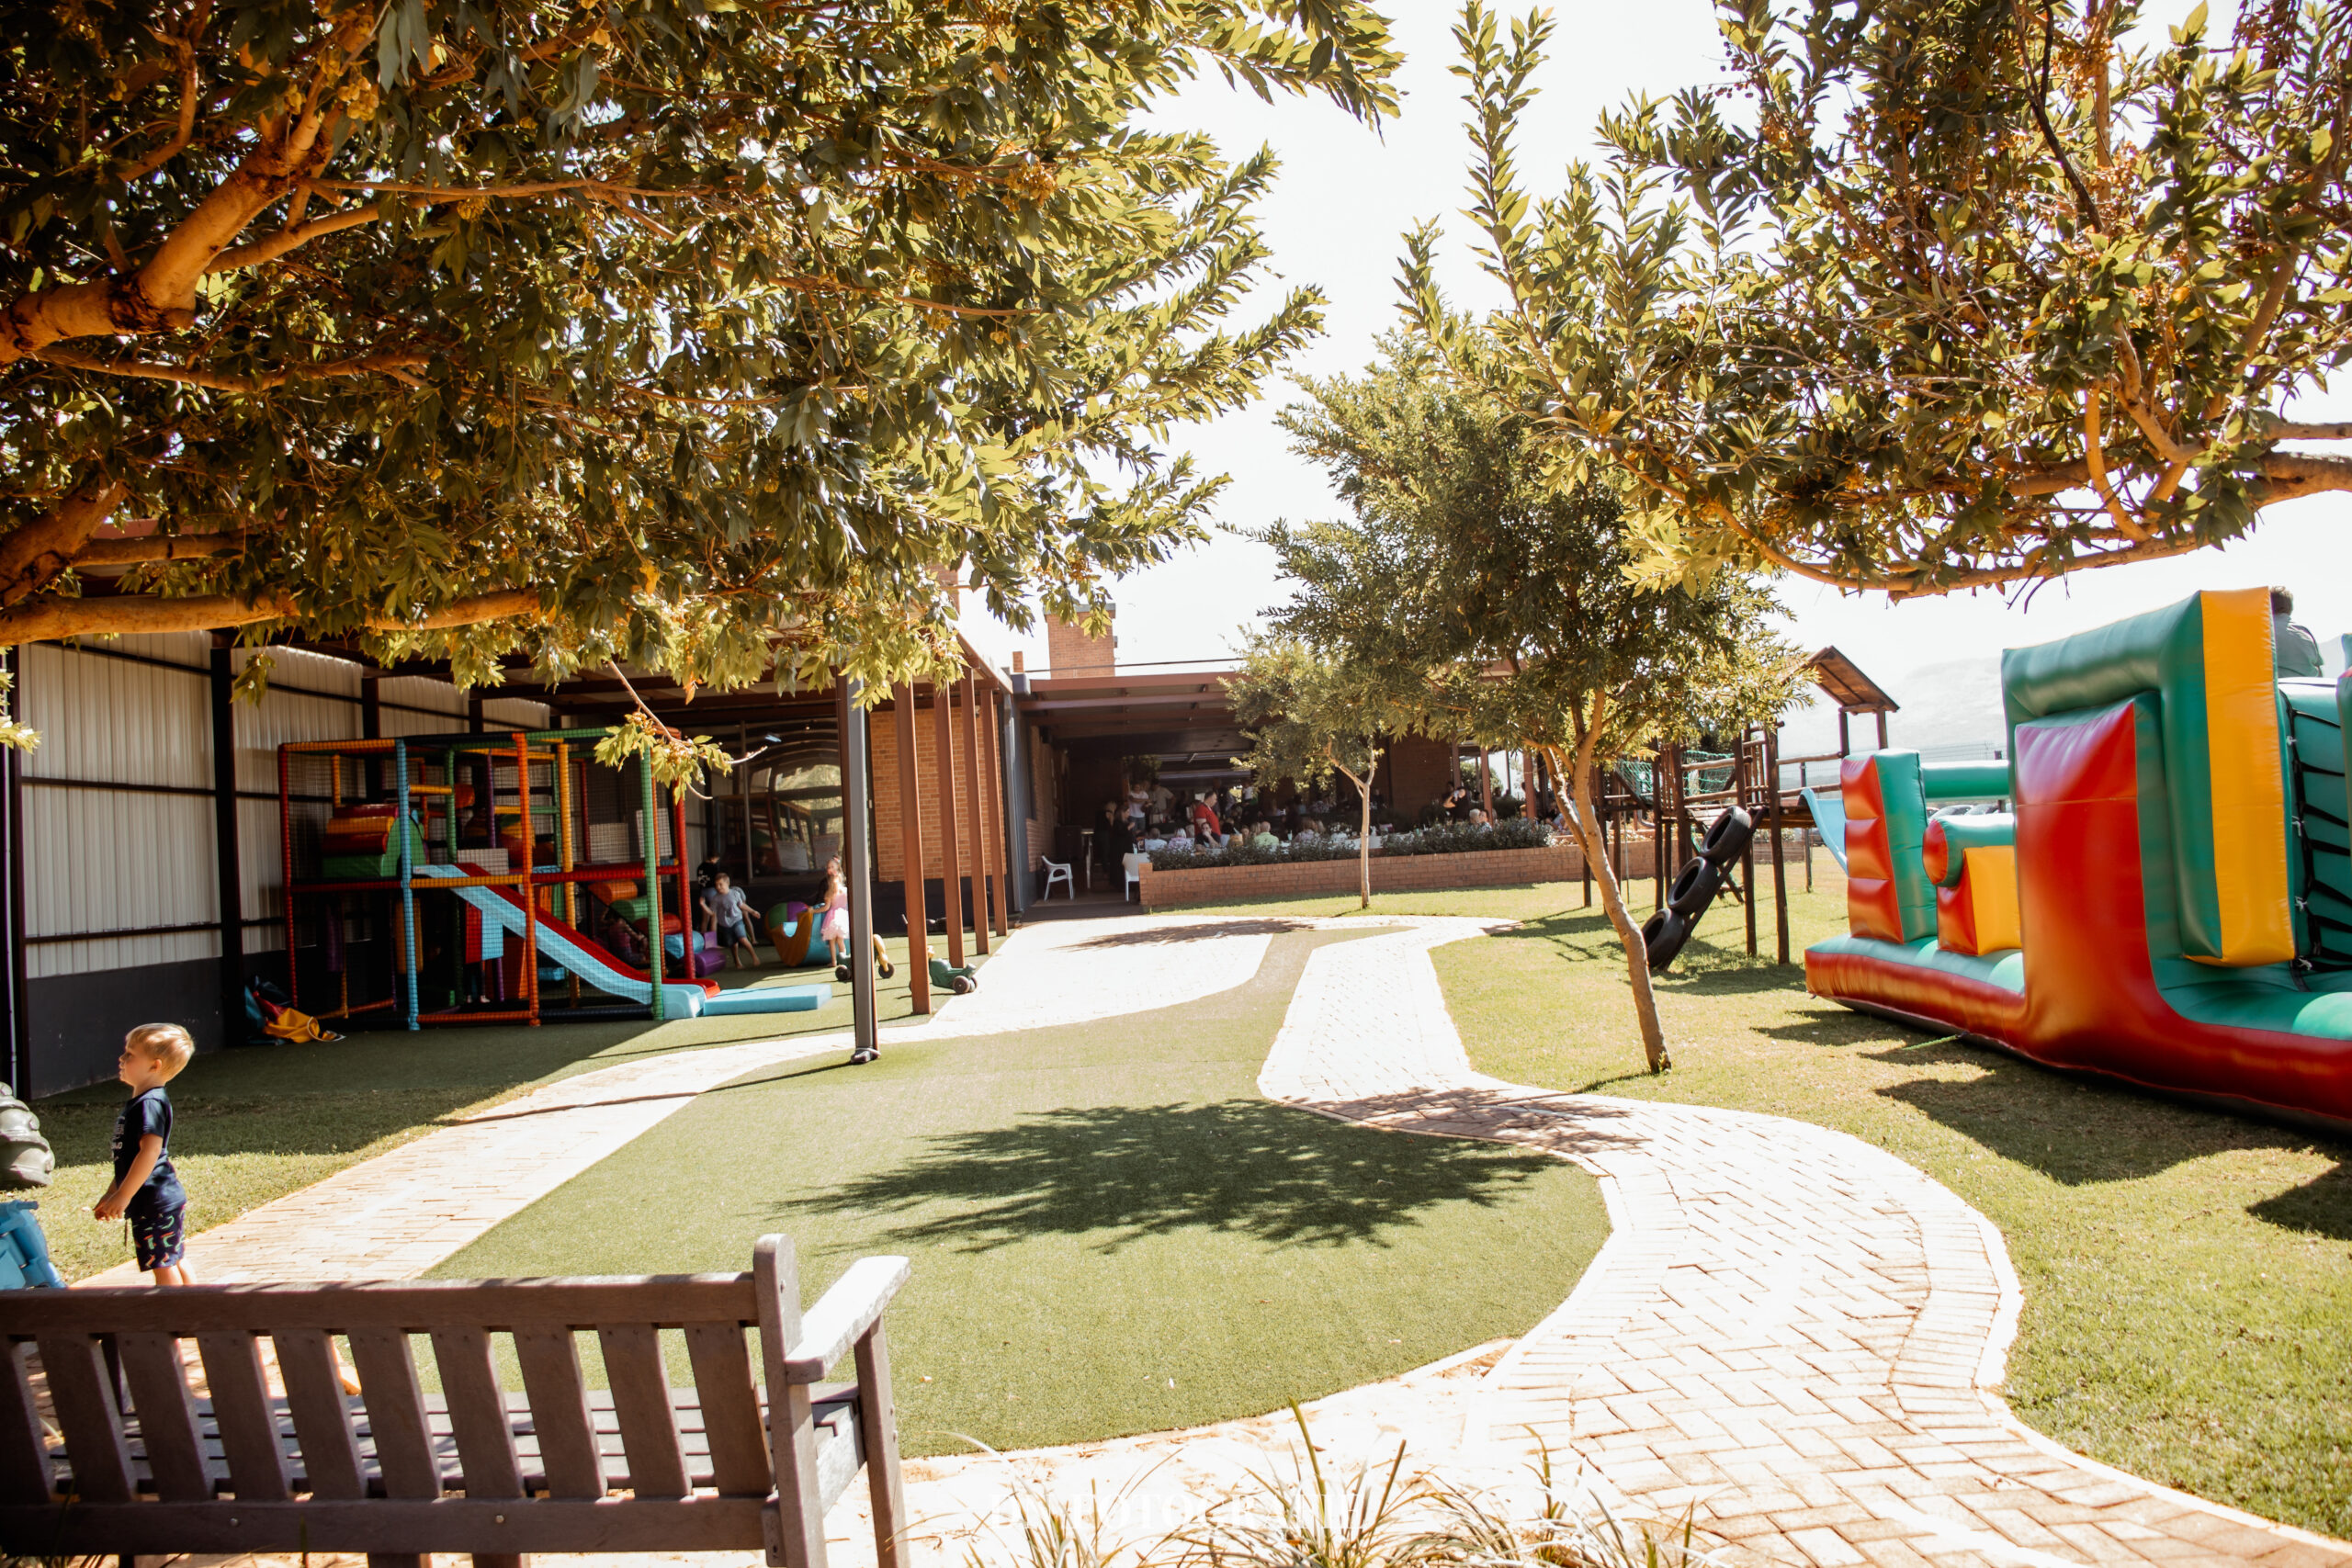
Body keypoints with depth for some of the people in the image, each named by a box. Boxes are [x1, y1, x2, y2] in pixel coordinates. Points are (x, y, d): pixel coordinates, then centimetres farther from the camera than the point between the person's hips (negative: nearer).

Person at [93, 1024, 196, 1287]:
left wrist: (123, 1195, -23)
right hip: (168, 1199, 10)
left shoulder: (150, 1104, -17)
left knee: (164, 1266, -4)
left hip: (156, 1203, -10)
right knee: (176, 1262, 16)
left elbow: (150, 1152, -26)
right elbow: (127, 1158, 23)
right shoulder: (137, 1103, 16)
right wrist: (111, 1196, 23)